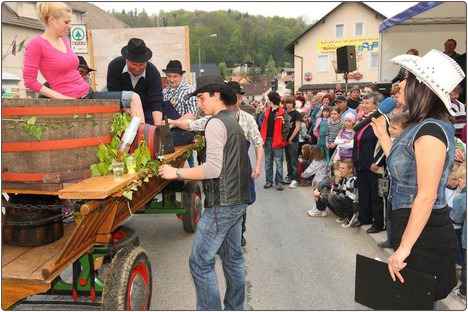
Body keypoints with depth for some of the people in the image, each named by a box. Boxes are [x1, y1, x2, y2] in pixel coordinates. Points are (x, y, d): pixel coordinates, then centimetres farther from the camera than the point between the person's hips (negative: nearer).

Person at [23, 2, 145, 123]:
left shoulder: (65, 40, 13)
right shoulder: (36, 44, -8)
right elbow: (29, 81, -9)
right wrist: (63, 98, -14)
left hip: (88, 94, 8)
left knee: (133, 98, -3)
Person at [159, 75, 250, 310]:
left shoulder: (216, 123, -13)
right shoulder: (233, 122, 15)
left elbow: (213, 169, -21)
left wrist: (177, 173, -14)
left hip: (222, 204, -10)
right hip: (237, 200, 10)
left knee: (200, 262, -2)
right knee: (232, 257, 16)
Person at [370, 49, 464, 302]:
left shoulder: (431, 130, -22)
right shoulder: (420, 126, 7)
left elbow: (427, 195, -25)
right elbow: (401, 167, 14)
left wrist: (404, 247, -21)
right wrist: (383, 135, 13)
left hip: (424, 232, -9)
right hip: (412, 223, 9)